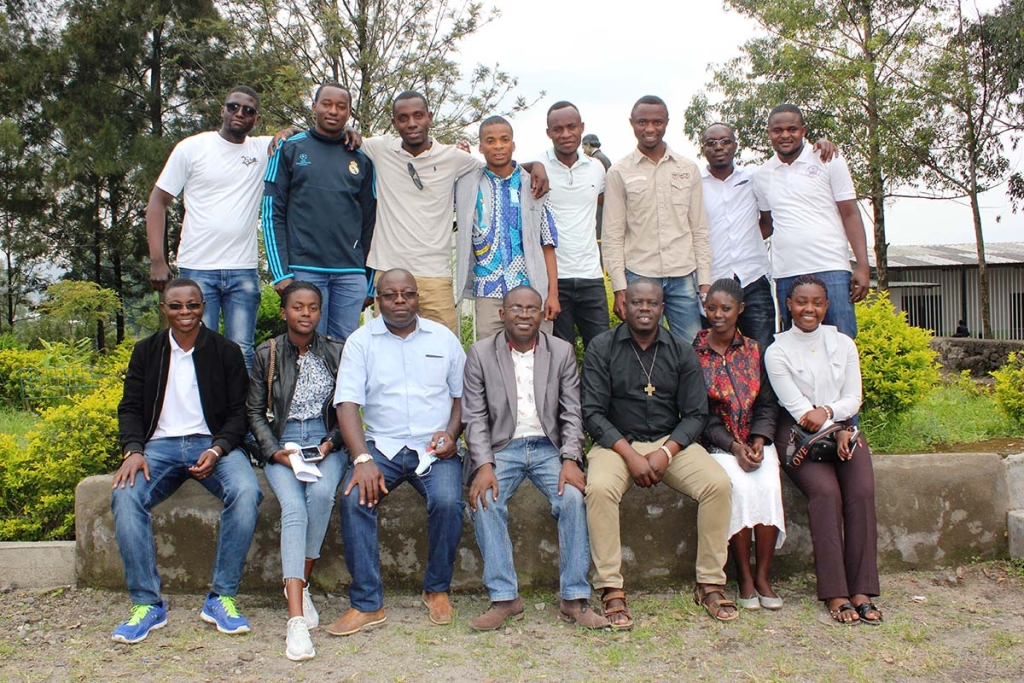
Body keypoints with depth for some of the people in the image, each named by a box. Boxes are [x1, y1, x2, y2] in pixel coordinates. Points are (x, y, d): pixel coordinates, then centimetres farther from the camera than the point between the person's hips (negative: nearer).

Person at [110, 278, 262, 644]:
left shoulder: (226, 351, 6)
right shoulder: (146, 352, 13)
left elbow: (239, 412, 3)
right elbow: (130, 408, 10)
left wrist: (217, 449, -16)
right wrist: (133, 450, -10)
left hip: (213, 443, -2)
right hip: (160, 445, 2)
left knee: (246, 492, -32)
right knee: (125, 496, -29)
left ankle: (222, 597, -20)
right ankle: (147, 603, -17)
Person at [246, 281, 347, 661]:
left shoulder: (337, 353, 6)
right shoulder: (267, 354, 6)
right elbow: (255, 412, 7)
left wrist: (330, 443, -7)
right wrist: (275, 451, -8)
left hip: (327, 444, 1)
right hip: (281, 446, 0)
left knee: (321, 493, -33)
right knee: (293, 508, -28)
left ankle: (299, 584, -13)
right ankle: (296, 618, -35)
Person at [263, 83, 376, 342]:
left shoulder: (361, 158, 12)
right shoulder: (290, 149, 6)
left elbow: (369, 220, 13)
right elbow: (272, 214, 1)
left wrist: (369, 280, 8)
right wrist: (281, 272, -7)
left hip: (351, 274, 2)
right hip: (304, 269, -2)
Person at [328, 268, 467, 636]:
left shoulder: (443, 338, 10)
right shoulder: (361, 340, 4)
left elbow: (462, 394, 14)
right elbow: (347, 403, -6)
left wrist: (451, 433, -6)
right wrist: (362, 459, -19)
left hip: (434, 448, 0)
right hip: (381, 445, 0)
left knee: (448, 502, -27)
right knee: (355, 498, -27)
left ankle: (437, 589, -2)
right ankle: (367, 603, -15)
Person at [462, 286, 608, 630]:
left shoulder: (562, 352, 6)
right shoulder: (481, 353, 3)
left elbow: (572, 414, 3)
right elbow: (475, 417, -1)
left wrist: (570, 459, -13)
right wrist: (484, 465, -16)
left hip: (548, 446, 1)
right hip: (502, 446, 0)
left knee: (574, 497, -25)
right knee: (485, 502, -27)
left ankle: (575, 599, -16)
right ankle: (504, 598, -18)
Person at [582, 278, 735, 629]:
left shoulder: (682, 352, 5)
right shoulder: (601, 349, -2)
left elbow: (696, 414, 2)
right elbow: (593, 413, -7)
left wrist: (665, 453, -15)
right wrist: (630, 455, -18)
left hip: (672, 442, 2)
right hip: (617, 442, -2)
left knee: (718, 483, -23)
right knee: (599, 489, -33)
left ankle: (710, 583, -8)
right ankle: (611, 590, -21)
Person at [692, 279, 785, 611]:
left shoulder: (754, 350, 9)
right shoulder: (693, 353, -2)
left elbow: (767, 404, 8)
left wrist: (758, 441, -9)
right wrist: (734, 446, -15)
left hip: (756, 439, 3)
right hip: (716, 443, -3)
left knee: (769, 484, -25)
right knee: (740, 485, -29)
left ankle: (763, 576, -13)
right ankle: (744, 576, -14)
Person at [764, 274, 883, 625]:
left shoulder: (843, 344, 11)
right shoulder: (777, 351, 0)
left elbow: (854, 399, 6)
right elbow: (796, 406, -7)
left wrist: (827, 411, -14)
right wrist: (835, 432, -15)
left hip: (843, 429, 4)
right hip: (799, 435, -3)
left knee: (862, 492, -23)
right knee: (826, 492, -28)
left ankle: (861, 590, -19)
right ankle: (835, 593, -23)